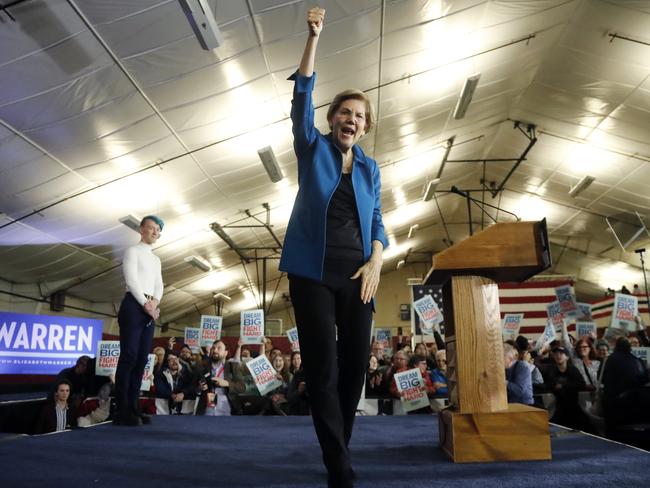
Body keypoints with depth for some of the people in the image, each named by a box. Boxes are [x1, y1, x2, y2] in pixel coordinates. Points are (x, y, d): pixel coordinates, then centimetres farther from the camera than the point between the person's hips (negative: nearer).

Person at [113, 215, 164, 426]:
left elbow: (159, 286, 16)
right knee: (129, 356, -12)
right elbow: (131, 280, -9)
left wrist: (155, 302, -3)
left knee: (141, 358, 3)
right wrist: (146, 304, -13)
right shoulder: (132, 251, 3)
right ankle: (122, 411, -11)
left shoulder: (156, 259, 24)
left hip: (151, 309, 7)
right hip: (134, 305, -7)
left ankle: (132, 407, 5)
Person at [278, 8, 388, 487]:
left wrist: (375, 262, -7)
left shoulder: (371, 168, 14)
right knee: (322, 366, -5)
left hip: (356, 272, 3)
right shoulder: (313, 148, 8)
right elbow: (302, 97, -5)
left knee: (356, 363, 4)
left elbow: (377, 222, 10)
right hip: (313, 270, -3)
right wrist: (314, 36, -12)